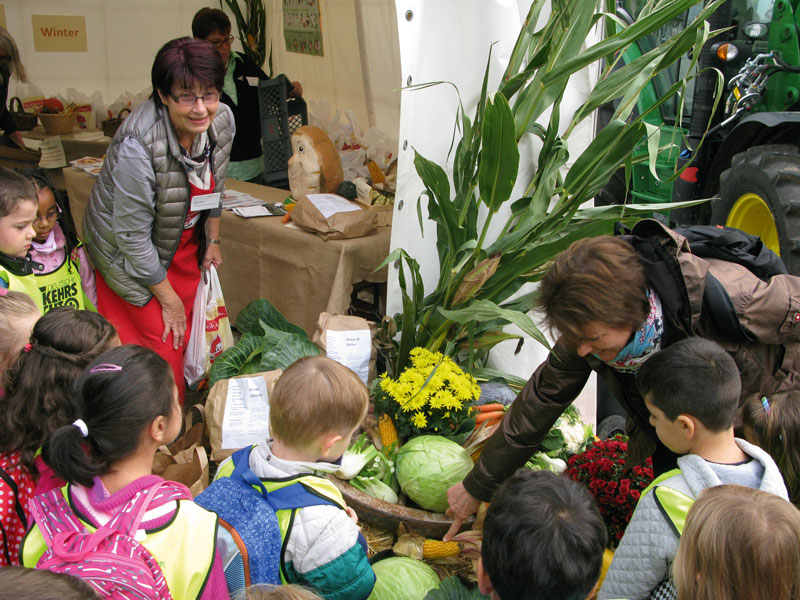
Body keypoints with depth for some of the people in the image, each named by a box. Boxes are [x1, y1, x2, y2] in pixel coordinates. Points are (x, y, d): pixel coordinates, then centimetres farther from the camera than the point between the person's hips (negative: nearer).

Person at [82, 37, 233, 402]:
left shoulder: (222, 119, -16)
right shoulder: (137, 146, -35)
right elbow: (133, 236, -27)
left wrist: (213, 240, 12)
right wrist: (169, 299, -18)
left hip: (184, 240, 6)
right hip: (131, 256, -6)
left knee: (187, 333, 11)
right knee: (162, 342, -5)